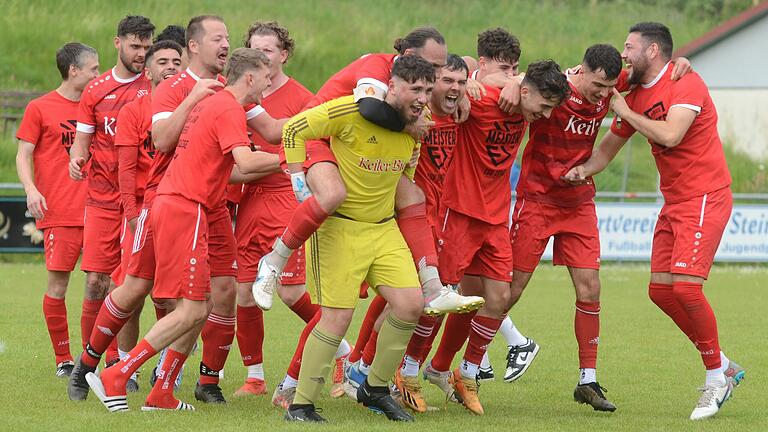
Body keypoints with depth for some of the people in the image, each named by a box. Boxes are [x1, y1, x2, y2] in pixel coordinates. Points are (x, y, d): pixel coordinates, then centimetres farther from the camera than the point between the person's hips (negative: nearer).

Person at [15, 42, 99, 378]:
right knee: (58, 284, -5)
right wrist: (31, 189, -16)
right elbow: (23, 155, 1)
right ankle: (63, 360, 5)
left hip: (95, 209, 4)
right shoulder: (39, 108, 3)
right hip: (59, 214, -4)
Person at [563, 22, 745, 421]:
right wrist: (585, 169, -2)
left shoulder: (685, 83, -13)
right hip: (673, 203, 9)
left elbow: (671, 135, -27)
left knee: (685, 285, -18)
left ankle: (716, 377, -3)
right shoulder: (634, 97, 12)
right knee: (660, 290, 3)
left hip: (705, 197, -9)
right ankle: (724, 368, 15)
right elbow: (609, 147, 19)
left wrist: (626, 113, -14)